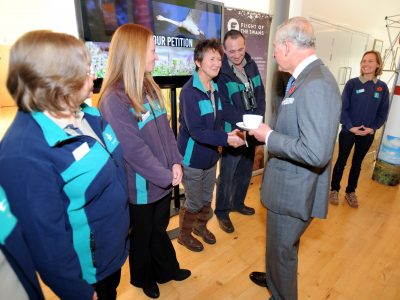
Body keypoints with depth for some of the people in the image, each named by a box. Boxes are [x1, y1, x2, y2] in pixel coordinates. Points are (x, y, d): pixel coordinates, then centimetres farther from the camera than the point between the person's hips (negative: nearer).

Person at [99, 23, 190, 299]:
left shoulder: (150, 88, 3)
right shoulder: (114, 98, -21)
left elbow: (165, 128, 5)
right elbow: (134, 149, -23)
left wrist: (175, 163, -5)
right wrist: (166, 176, -15)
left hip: (164, 179, 7)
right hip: (141, 185, -6)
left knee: (159, 229, 25)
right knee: (141, 235, 19)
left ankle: (166, 270, 49)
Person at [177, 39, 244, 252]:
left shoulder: (215, 89, 4)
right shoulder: (189, 91, -20)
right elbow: (196, 131, -26)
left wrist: (230, 134, -8)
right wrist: (226, 139, -31)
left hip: (211, 154, 7)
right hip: (193, 157, -7)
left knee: (207, 198, 22)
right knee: (194, 202, 9)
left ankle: (201, 226, 48)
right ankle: (184, 235, 35)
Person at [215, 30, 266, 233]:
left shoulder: (251, 65, 5)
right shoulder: (221, 72, -15)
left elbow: (261, 94, 6)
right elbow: (224, 107, -17)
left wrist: (258, 119, -9)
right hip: (233, 132, -6)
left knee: (245, 172, 18)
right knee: (227, 175, 5)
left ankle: (238, 203, 40)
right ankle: (222, 212, 25)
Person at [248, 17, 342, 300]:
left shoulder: (317, 84, -25)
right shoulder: (305, 77, 7)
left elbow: (316, 153, -31)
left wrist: (269, 137, -21)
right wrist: (270, 131, 4)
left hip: (295, 190, -10)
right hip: (288, 182, 10)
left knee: (282, 250, 14)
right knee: (280, 244, 30)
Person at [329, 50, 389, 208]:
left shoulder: (382, 87, 0)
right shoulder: (352, 83, -7)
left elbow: (383, 113, 4)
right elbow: (343, 108, -8)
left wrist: (373, 128, -11)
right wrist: (350, 126, -17)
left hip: (368, 134, 3)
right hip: (348, 131, -2)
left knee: (357, 163, 15)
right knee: (341, 161, 7)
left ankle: (350, 192, 30)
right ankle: (334, 190, 22)